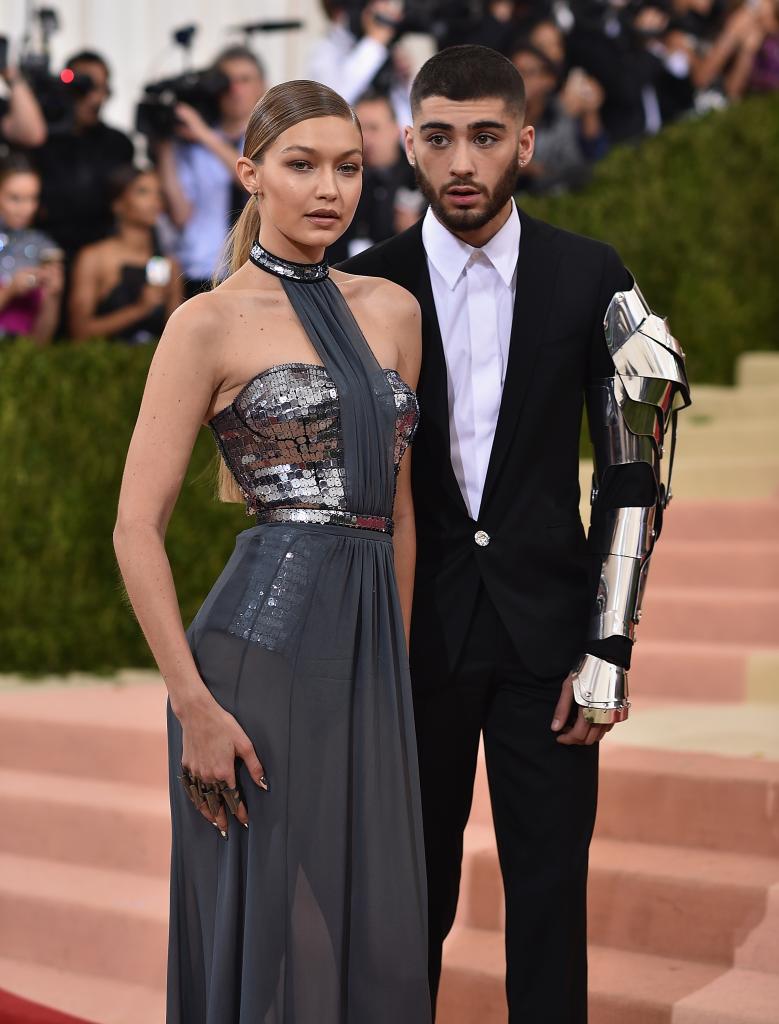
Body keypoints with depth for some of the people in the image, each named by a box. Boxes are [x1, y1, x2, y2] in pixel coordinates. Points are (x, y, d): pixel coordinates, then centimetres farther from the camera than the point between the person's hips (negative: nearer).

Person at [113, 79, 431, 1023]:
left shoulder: (392, 310, 12)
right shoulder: (211, 323, -4)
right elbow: (137, 528, -8)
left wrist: (395, 661, 15)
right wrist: (195, 707, -13)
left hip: (368, 655, 6)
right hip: (264, 643, -5)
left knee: (375, 926, 11)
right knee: (268, 925, 3)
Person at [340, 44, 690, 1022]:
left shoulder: (591, 278, -1)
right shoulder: (367, 286, -2)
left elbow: (631, 474, 0)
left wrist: (610, 649, -6)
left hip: (547, 624, 0)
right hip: (414, 628, 0)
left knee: (550, 888, 5)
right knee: (414, 885, 10)